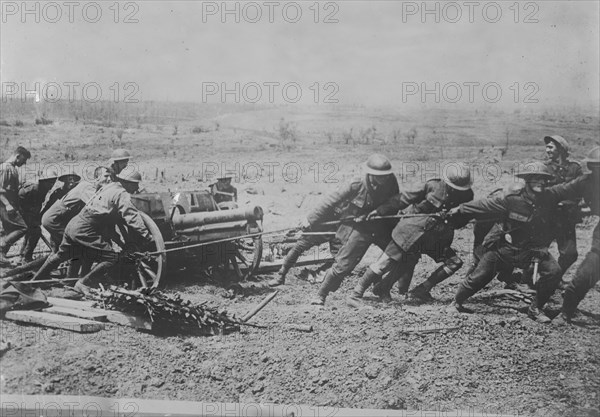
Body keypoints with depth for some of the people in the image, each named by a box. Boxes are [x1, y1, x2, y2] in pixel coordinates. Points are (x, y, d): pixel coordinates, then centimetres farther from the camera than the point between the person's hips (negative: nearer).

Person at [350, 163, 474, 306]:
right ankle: (356, 294, 0)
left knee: (455, 261, -4)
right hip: (411, 230, -5)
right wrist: (380, 211, -1)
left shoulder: (466, 196, -2)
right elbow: (405, 198, -5)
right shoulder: (433, 186, -11)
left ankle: (421, 291, 3)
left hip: (434, 239, 5)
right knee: (385, 263, -11)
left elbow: (462, 220, 2)